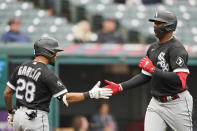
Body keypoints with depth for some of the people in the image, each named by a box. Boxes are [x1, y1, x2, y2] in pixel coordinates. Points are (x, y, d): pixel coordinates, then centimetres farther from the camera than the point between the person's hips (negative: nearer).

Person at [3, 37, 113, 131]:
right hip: (36, 119, -7)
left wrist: (11, 112, 24)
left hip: (18, 116, 7)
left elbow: (7, 93, 10)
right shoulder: (48, 74, -14)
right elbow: (66, 98, -17)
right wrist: (91, 94, -14)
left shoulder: (21, 68, 7)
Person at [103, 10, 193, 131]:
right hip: (156, 103, 7)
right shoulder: (153, 48, 12)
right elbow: (145, 76, 19)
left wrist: (153, 69, -26)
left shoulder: (177, 49, -16)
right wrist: (120, 87, 10)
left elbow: (180, 81, -27)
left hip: (177, 103, -7)